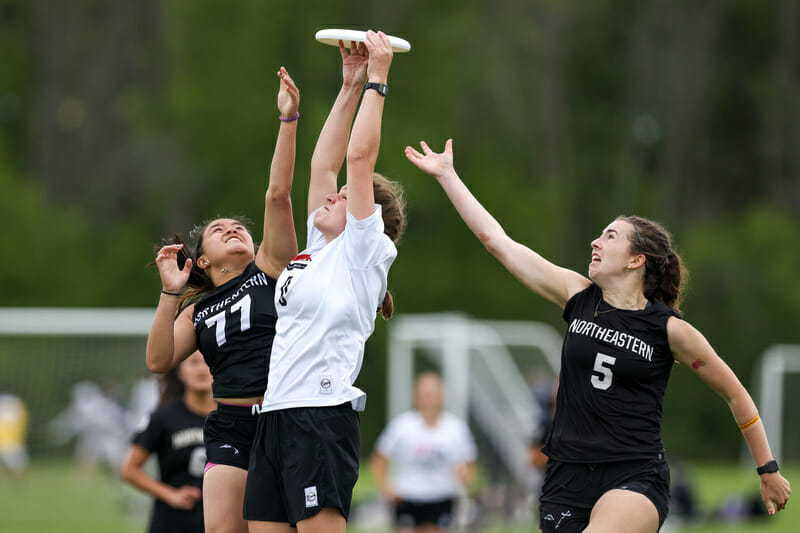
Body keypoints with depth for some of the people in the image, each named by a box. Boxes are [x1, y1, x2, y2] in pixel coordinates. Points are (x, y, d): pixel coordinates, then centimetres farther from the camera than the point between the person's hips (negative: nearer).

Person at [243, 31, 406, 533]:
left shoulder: (363, 252, 1)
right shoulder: (317, 253, 21)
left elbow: (359, 156, -5)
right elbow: (323, 163, 23)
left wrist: (376, 80, 1)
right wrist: (350, 87, 23)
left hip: (323, 415, -8)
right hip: (277, 416, 8)